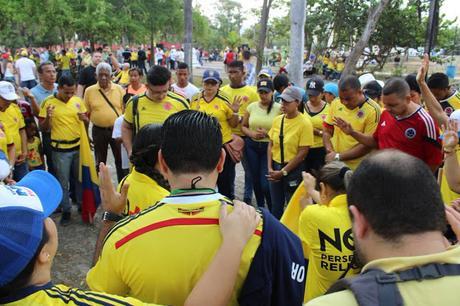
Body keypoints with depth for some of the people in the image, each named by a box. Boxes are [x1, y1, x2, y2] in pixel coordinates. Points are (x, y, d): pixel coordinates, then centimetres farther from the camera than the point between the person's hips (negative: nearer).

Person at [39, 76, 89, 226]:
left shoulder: (78, 100, -1)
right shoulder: (48, 102, -10)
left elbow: (87, 121, 8)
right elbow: (43, 127, -6)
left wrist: (84, 118, -15)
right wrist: (48, 117, -27)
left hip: (79, 146, 3)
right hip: (60, 149, -3)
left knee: (80, 178, 16)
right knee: (63, 182, 9)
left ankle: (82, 204, 33)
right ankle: (66, 210, 23)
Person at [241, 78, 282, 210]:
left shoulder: (279, 108, -7)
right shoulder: (251, 107, 4)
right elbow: (243, 126, 12)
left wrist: (267, 133, -18)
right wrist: (251, 133, -8)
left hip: (269, 147, -4)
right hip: (252, 146, 4)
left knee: (266, 183, -8)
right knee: (256, 180, 13)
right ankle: (260, 209, 33)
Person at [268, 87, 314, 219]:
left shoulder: (305, 123, -14)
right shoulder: (277, 120, 2)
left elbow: (303, 152, -15)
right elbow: (271, 145, 7)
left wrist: (283, 171, -14)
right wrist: (270, 168, -3)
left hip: (293, 169, -5)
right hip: (275, 167, 5)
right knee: (276, 205, 17)